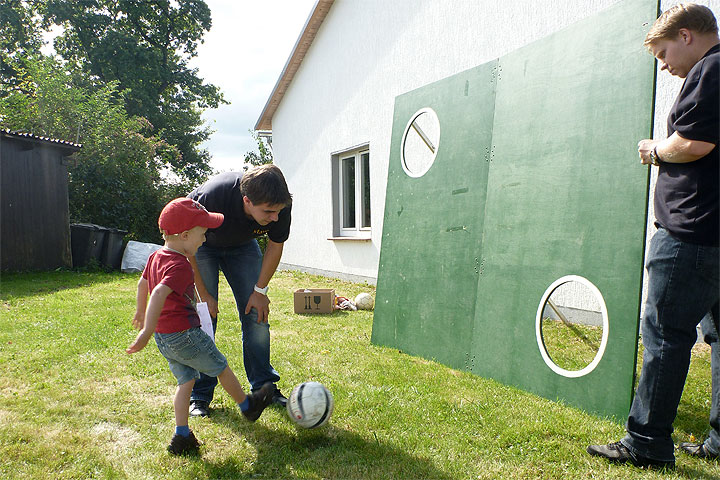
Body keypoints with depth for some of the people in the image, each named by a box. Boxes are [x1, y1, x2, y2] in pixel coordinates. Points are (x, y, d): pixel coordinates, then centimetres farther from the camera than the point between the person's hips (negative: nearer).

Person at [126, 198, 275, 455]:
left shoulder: (156, 257, 8)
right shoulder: (181, 266, -23)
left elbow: (142, 283, 23)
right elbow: (159, 293, -37)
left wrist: (141, 311, 38)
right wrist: (147, 331, -40)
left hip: (163, 338, 9)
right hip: (184, 334, -9)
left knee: (186, 380, 16)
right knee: (221, 368, 11)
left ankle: (181, 436, 14)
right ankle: (248, 406, 31)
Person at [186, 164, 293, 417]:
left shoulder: (281, 205, -32)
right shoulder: (210, 198, -41)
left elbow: (275, 246, -11)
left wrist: (260, 290, -10)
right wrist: (203, 294, -19)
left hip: (242, 246, 3)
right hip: (203, 247, -3)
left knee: (256, 314, -2)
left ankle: (264, 386, 11)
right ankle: (200, 395, 4)